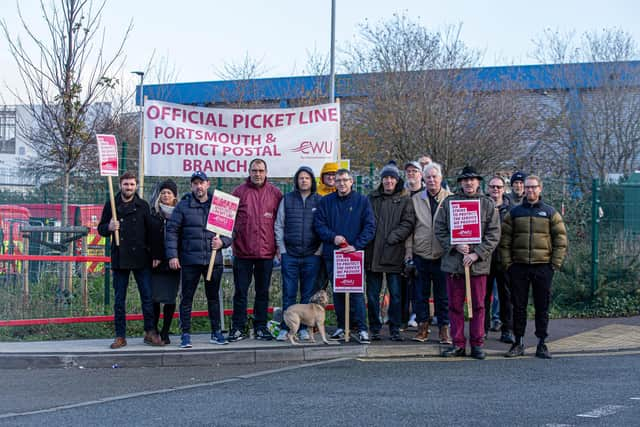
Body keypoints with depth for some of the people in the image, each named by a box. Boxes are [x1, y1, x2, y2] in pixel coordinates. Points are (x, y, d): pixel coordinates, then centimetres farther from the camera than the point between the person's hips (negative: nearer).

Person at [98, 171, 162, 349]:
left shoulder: (143, 206, 7)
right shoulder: (111, 205, 6)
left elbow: (150, 231, 8)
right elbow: (101, 229, 11)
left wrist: (153, 254, 0)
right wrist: (109, 228, -12)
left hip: (141, 259, 0)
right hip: (119, 259, 0)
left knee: (147, 296, -2)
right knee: (119, 299, 4)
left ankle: (150, 332, 8)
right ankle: (120, 336, 10)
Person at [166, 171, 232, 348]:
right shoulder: (183, 206, 1)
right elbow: (172, 231, -1)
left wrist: (222, 242, -8)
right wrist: (172, 255, -9)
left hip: (214, 260, 2)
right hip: (190, 260, -2)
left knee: (213, 297, 11)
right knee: (187, 297, 0)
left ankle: (216, 333, 19)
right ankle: (185, 335, 6)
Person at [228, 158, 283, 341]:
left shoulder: (275, 193, 5)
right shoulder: (239, 192, 2)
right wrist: (230, 239, -4)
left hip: (266, 251, 1)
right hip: (242, 251, -1)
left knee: (263, 292, 9)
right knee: (240, 292, 3)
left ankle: (261, 327, 17)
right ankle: (238, 328, 10)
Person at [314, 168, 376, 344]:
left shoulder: (362, 201, 3)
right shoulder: (326, 201, 10)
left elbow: (370, 226, -2)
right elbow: (318, 224, 6)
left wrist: (356, 245, -14)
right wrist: (332, 237, -12)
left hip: (354, 253, -3)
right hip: (332, 254, 3)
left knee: (357, 292, -8)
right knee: (337, 292, 8)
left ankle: (362, 329, -7)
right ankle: (341, 327, 17)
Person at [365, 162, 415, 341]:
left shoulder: (405, 200, 5)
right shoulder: (372, 198, 12)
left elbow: (408, 224, -4)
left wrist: (392, 237, -15)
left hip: (394, 253, -2)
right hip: (373, 252, 2)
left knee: (395, 294, 1)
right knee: (372, 294, 5)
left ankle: (395, 329, 9)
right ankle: (375, 328, 14)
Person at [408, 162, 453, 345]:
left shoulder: (450, 199, 1)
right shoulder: (416, 199, 7)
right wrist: (409, 252, 1)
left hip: (442, 255, -2)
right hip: (421, 254, 2)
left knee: (443, 295, 4)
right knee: (421, 294, 7)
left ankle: (444, 329, 12)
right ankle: (423, 326, 16)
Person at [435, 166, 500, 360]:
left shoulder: (488, 204, 4)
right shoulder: (449, 202, 6)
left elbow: (494, 234, 0)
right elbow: (440, 229, 5)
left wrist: (477, 254, -11)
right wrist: (455, 246, -9)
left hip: (479, 263, -1)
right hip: (453, 262, 1)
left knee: (478, 305, 5)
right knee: (455, 305, 5)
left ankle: (477, 344, 13)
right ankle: (458, 344, 13)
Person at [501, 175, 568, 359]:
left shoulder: (550, 213, 6)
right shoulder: (514, 213, 8)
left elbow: (561, 240, 5)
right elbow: (505, 240, 7)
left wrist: (555, 264, -3)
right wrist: (507, 263, -2)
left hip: (543, 267, -1)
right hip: (519, 267, 1)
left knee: (542, 307, 3)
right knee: (518, 306, 4)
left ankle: (541, 344, 11)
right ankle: (518, 343, 12)